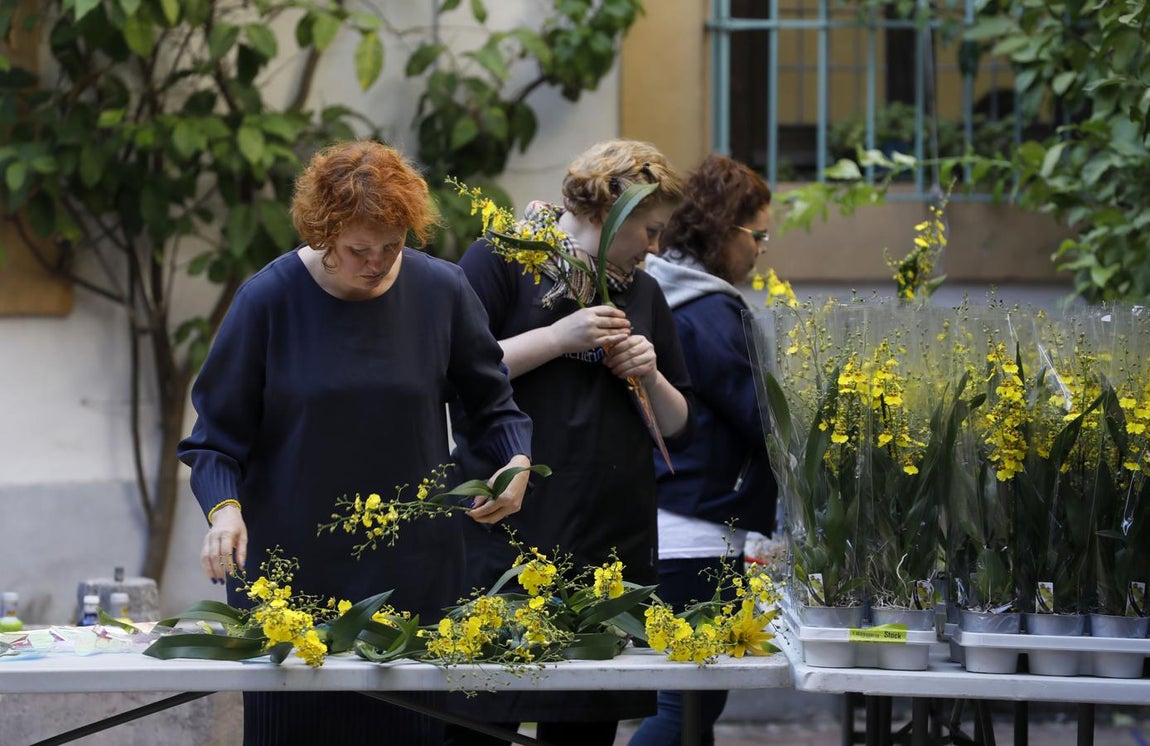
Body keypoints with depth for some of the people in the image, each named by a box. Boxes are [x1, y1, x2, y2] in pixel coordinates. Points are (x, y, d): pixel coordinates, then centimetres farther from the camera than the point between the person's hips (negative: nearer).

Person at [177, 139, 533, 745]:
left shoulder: (442, 290, 2)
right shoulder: (269, 298, -5)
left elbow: (490, 400, 13)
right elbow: (218, 431, -1)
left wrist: (517, 459, -7)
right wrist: (224, 507, -18)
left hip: (413, 563, 2)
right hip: (291, 564, -1)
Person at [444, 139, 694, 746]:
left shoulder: (642, 293, 19)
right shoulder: (503, 259, 1)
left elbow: (679, 427, 22)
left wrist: (651, 376, 1)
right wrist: (560, 338, -12)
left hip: (612, 546, 6)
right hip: (508, 536, -5)